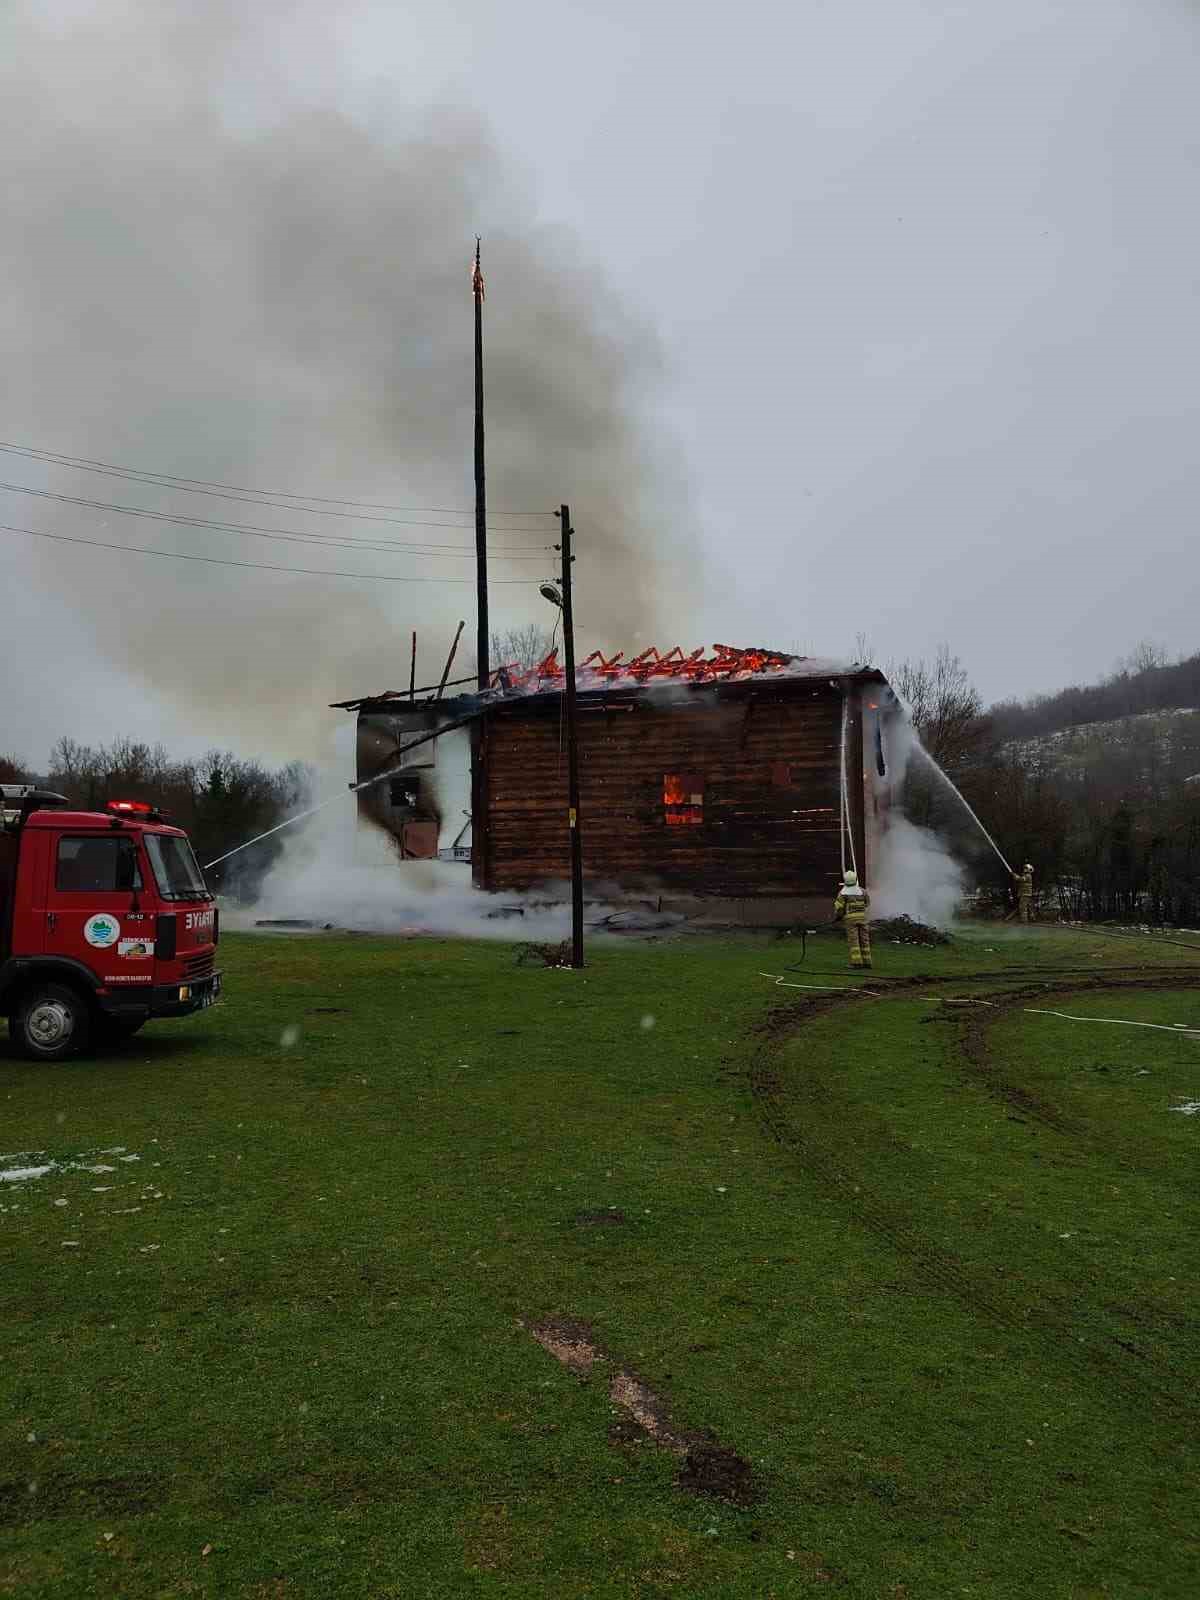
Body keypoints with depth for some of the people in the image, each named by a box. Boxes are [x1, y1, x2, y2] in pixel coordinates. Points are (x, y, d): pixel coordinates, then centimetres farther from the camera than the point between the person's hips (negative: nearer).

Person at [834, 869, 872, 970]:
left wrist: (837, 916, 11)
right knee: (864, 940, 8)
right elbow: (867, 904, 21)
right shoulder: (862, 891, 6)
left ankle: (856, 962, -10)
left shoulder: (843, 892, -6)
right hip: (862, 918, 3)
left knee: (853, 941, -4)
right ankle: (866, 962, 7)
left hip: (850, 919, -3)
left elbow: (838, 907, -7)